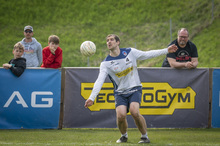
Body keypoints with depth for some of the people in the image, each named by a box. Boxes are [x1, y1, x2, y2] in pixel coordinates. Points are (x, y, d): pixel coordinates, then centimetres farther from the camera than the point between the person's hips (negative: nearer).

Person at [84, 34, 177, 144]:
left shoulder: (130, 52, 0)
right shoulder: (105, 63, -4)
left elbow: (147, 54, 12)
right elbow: (99, 81, -12)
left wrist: (166, 50, 13)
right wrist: (92, 98, -24)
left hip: (134, 89, 0)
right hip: (120, 92, 0)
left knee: (134, 111, -27)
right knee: (121, 115, -23)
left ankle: (145, 136, -6)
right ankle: (124, 136, 9)